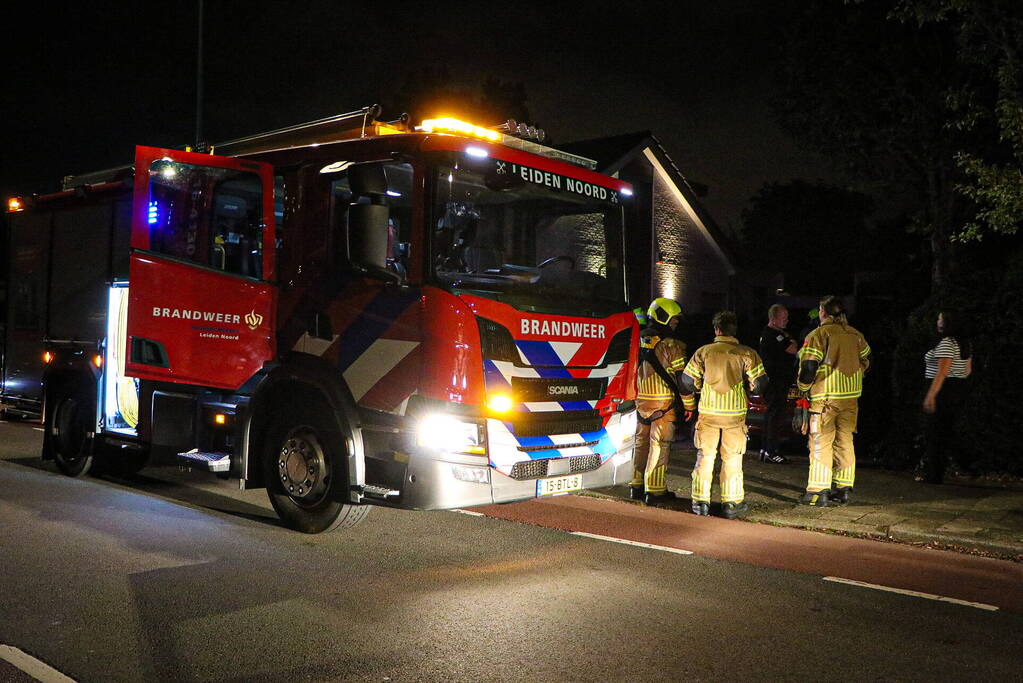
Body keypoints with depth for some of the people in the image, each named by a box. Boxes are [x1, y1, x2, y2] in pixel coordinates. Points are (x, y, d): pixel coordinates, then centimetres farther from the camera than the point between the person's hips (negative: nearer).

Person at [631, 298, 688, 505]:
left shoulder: (641, 341, 8)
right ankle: (655, 491, 2)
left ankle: (637, 486, 23)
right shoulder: (670, 345, -14)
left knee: (642, 443, 15)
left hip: (642, 400, 7)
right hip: (664, 402, -7)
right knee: (659, 446, -1)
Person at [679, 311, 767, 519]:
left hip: (708, 412, 1)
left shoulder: (703, 352, -1)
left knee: (704, 457, 10)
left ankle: (700, 502, 13)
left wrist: (689, 406, 17)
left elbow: (687, 381, 2)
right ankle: (731, 503, 12)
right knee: (732, 459, 9)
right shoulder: (746, 353, -3)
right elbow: (759, 382, -2)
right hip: (735, 413, 0)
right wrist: (749, 389, 21)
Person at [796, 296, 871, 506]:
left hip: (825, 396, -6)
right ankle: (843, 489, 19)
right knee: (845, 441, 14)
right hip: (851, 396, 6)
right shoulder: (855, 335, 9)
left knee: (821, 443, -1)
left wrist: (803, 387, 2)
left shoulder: (819, 335, -10)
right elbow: (866, 361, 20)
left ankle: (818, 491, -1)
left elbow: (808, 366, -15)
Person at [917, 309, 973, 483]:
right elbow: (968, 370, 18)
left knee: (933, 432, -3)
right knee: (947, 430, 13)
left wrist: (931, 395, -24)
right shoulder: (964, 343, 14)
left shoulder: (946, 343, -16)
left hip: (943, 391, -10)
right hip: (959, 390, 10)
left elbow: (942, 371, -23)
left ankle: (933, 475, 0)